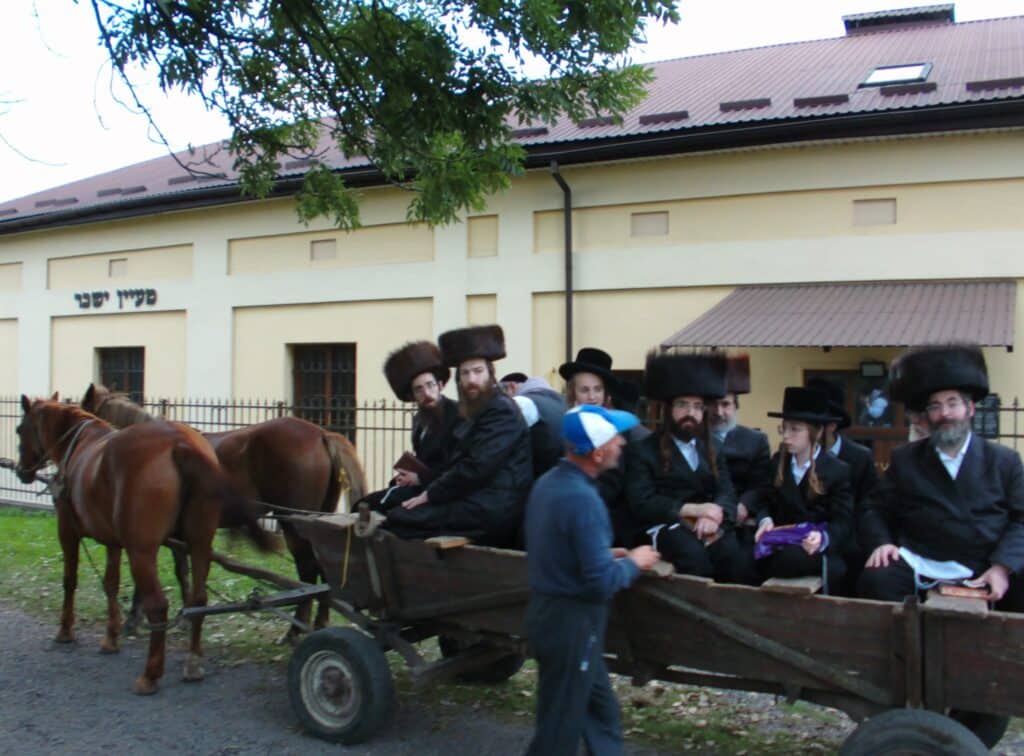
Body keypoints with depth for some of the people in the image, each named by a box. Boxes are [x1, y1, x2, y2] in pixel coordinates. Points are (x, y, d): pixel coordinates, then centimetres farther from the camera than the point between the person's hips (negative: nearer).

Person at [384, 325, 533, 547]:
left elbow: (476, 468, -18)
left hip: (492, 510, -10)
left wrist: (430, 494, -11)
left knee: (397, 519, -16)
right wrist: (429, 487, 8)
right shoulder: (479, 412, 22)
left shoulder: (501, 411, -10)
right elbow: (458, 463, 21)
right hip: (479, 500, 10)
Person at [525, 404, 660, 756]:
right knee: (560, 728, 7)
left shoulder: (549, 481, 4)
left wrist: (606, 554, 11)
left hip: (550, 610, 9)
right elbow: (602, 583, -25)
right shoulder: (582, 498, -25)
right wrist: (633, 562, -7)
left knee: (602, 713, 21)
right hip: (571, 621, -9)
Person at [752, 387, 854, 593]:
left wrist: (823, 538, -31)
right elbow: (765, 500, 13)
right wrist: (765, 520, -12)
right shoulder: (778, 461, 11)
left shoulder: (839, 470, -3)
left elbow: (843, 522, -9)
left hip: (817, 547, -4)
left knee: (790, 559, -40)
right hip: (783, 541, 4)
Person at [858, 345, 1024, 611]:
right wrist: (881, 542, -7)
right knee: (875, 580, -28)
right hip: (923, 567, 0)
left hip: (987, 570, 1)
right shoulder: (905, 459, 14)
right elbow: (876, 510, 14)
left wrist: (1002, 567, -12)